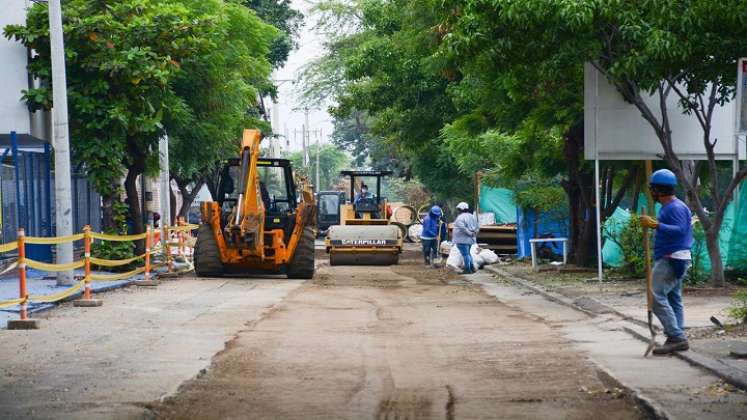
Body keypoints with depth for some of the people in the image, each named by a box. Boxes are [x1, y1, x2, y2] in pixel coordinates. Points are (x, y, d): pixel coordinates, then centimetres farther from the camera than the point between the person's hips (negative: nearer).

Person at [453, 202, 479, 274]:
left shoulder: (460, 217, -16)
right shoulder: (472, 216, 12)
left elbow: (462, 228, -29)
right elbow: (477, 227, 16)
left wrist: (470, 233, -19)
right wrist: (474, 233, 7)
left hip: (462, 240, -9)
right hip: (470, 240, 9)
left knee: (465, 254, -2)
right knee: (468, 254, 21)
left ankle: (468, 270, 1)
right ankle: (472, 267, 19)